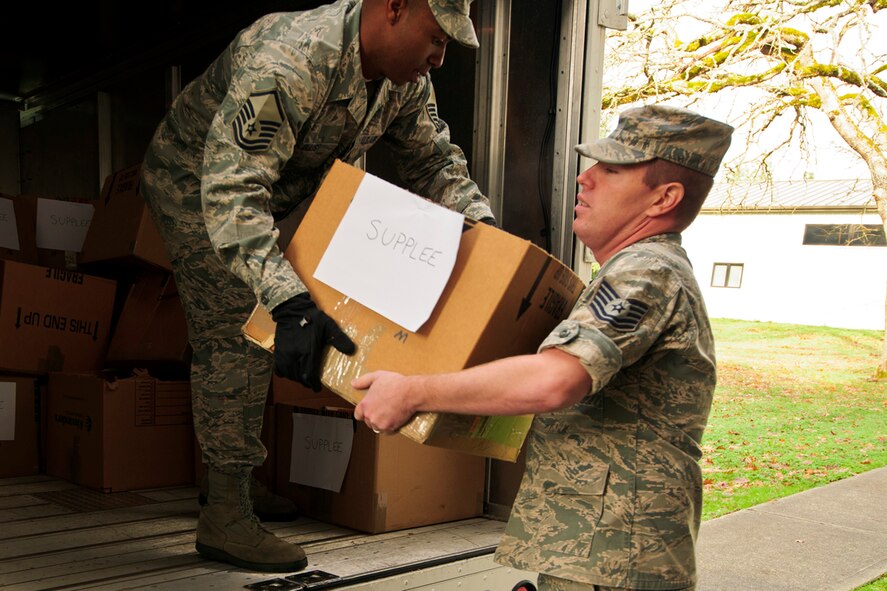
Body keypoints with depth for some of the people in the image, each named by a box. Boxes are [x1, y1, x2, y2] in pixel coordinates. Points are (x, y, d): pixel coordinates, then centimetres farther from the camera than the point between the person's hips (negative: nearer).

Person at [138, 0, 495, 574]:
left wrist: (482, 223, -19)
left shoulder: (406, 79, -13)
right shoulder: (290, 63, -40)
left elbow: (434, 160, 0)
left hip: (263, 197, 9)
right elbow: (230, 191, -46)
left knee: (249, 337, 14)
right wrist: (288, 301, -56)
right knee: (236, 338, -13)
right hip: (195, 184, -8)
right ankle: (226, 521, -3)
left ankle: (233, 485, 30)